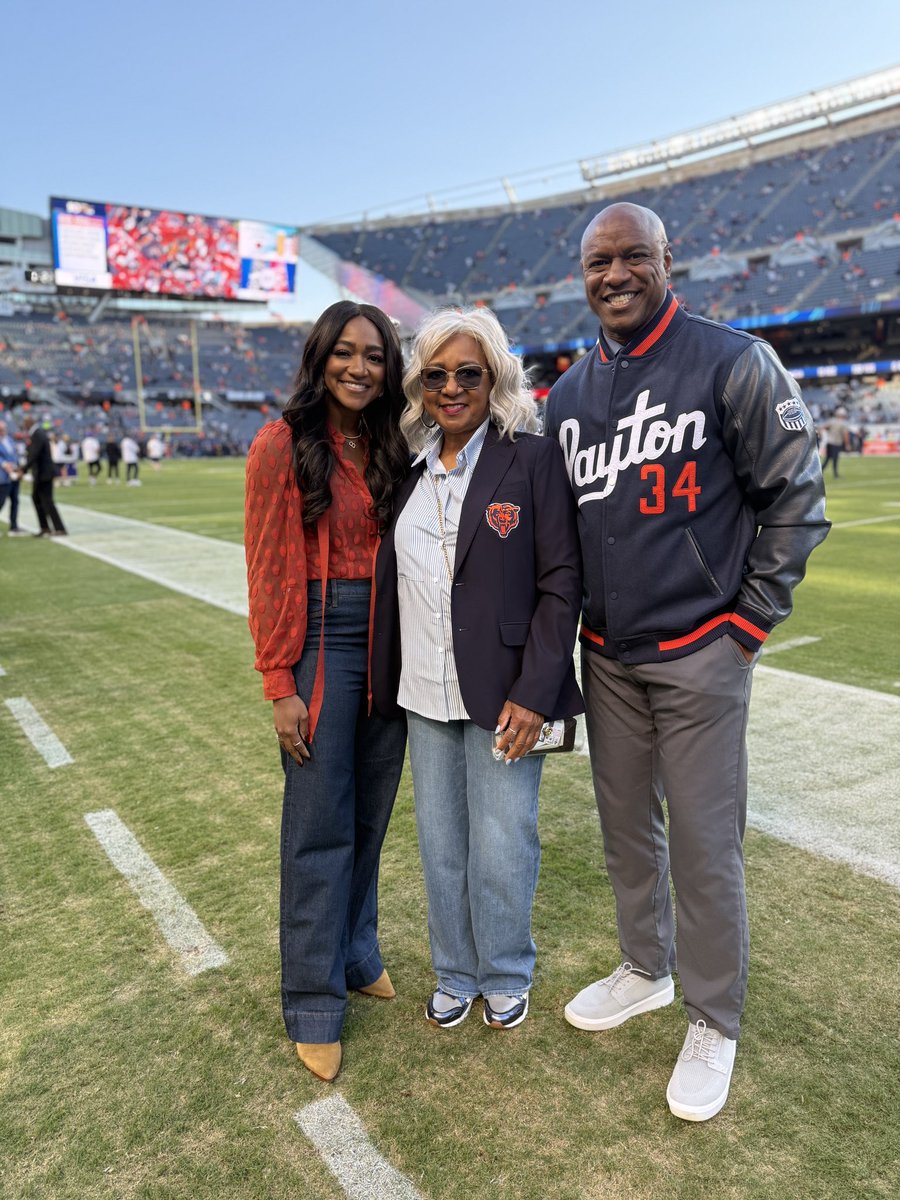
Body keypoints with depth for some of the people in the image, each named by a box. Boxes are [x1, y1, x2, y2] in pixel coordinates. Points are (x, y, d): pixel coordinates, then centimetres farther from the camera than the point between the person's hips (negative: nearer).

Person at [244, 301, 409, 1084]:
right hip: (321, 643, -4)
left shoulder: (392, 449, 8)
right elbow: (269, 570, -8)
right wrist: (280, 684, -10)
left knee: (370, 814, 14)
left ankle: (356, 955, 35)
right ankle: (315, 1005, 20)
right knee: (320, 825, 3)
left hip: (390, 643, 5)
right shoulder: (284, 444, -6)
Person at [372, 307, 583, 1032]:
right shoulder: (410, 470, 9)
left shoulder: (533, 459, -7)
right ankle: (454, 974, 39)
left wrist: (534, 693, -15)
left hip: (503, 694, -4)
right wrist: (383, 680, 8)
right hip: (426, 697, 5)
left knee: (501, 850, 6)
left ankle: (506, 977, 34)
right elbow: (393, 580, 12)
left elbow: (561, 581, -10)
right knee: (441, 847, 16)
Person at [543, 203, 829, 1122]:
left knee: (704, 844, 3)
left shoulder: (733, 363, -7)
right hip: (606, 655, 5)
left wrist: (751, 617, -6)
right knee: (625, 827, 17)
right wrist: (575, 619, 10)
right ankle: (645, 970, 39)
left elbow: (794, 495, -4)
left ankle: (713, 1024, 25)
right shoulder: (568, 394, 9)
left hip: (699, 650, -5)